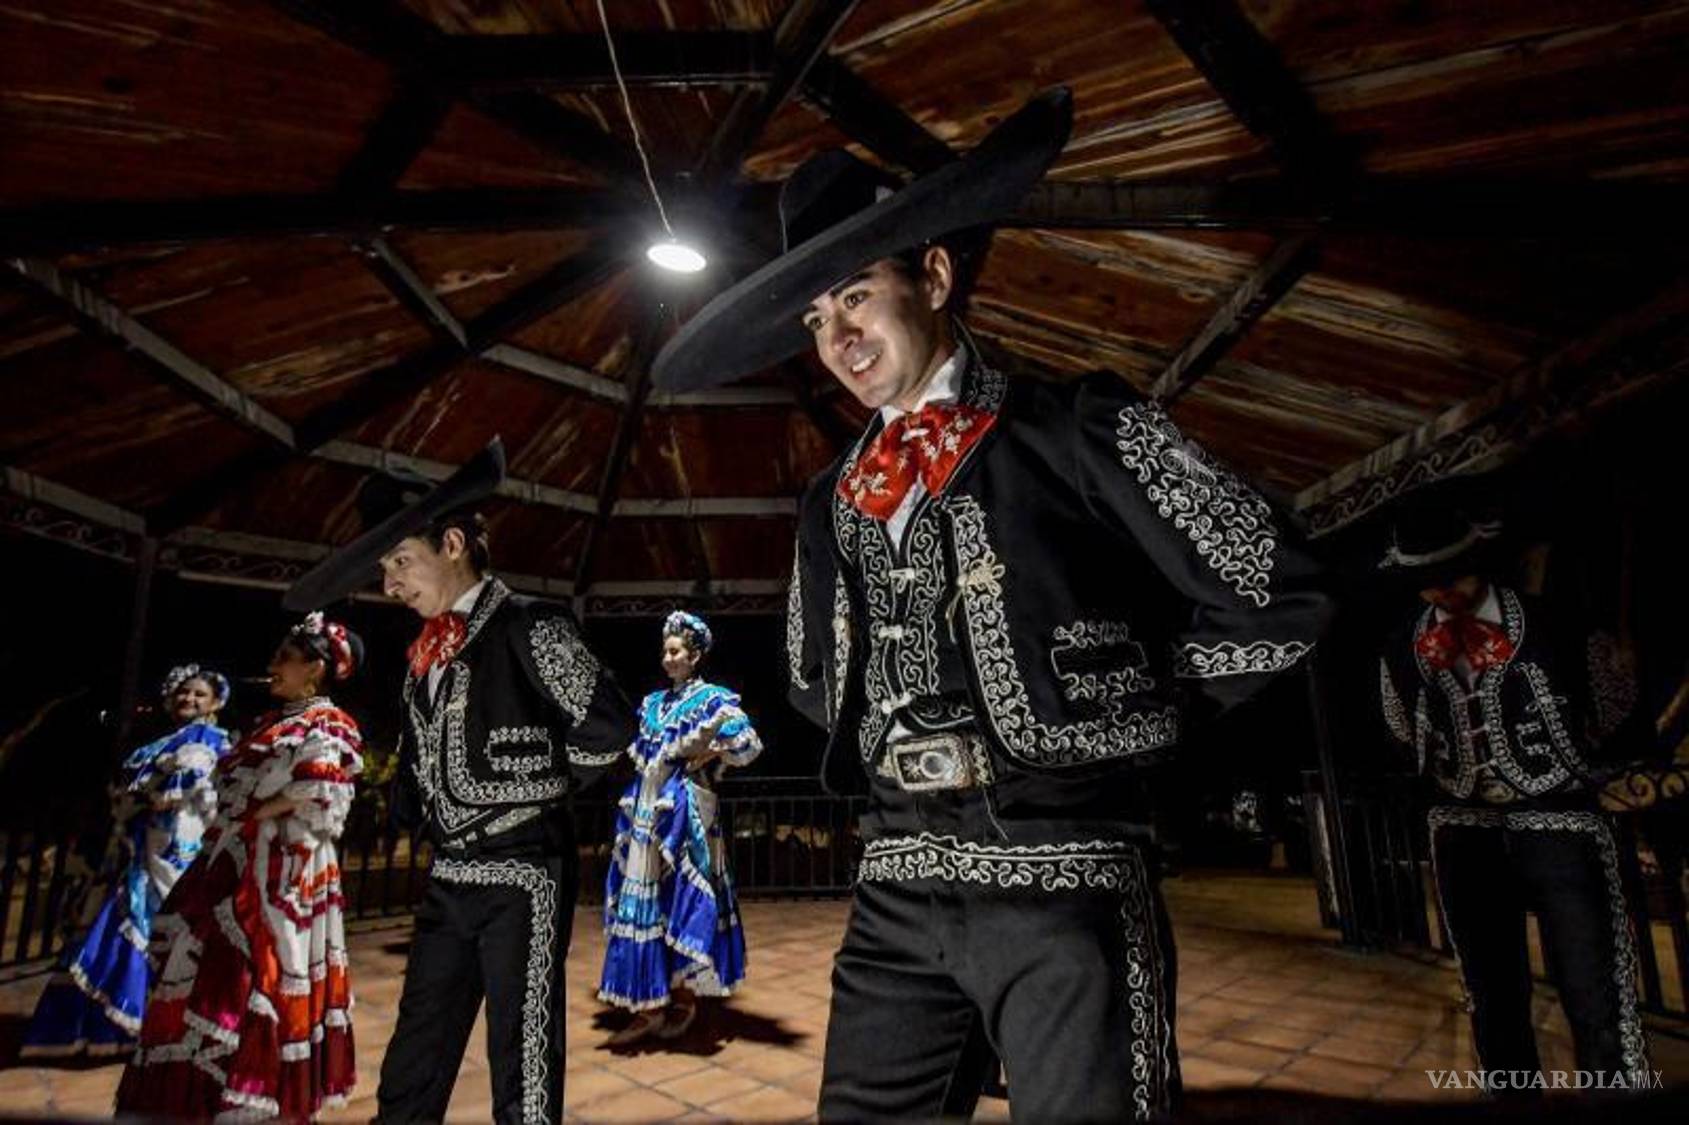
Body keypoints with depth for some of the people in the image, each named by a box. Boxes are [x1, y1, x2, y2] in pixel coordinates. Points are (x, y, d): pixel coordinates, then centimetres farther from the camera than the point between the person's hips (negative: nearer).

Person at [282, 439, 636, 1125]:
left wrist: (543, 786, -3)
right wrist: (414, 809, 8)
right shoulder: (427, 652, 12)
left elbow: (608, 727, -16)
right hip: (448, 875, 8)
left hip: (521, 872, -7)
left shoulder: (528, 626, -11)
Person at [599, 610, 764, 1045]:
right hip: (647, 808, 6)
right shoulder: (653, 703, 14)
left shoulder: (712, 699, -4)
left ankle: (685, 998, 16)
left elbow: (749, 746, -12)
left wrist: (705, 760, -9)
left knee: (681, 898, 1)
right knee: (644, 899, 5)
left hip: (684, 810, -6)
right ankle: (649, 1005, 13)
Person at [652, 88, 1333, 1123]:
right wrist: (900, 746, 10)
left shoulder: (1080, 429, -3)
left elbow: (1276, 604, -2)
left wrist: (1125, 708, 2)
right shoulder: (832, 502, 12)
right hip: (898, 886, 5)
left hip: (1063, 871, -4)